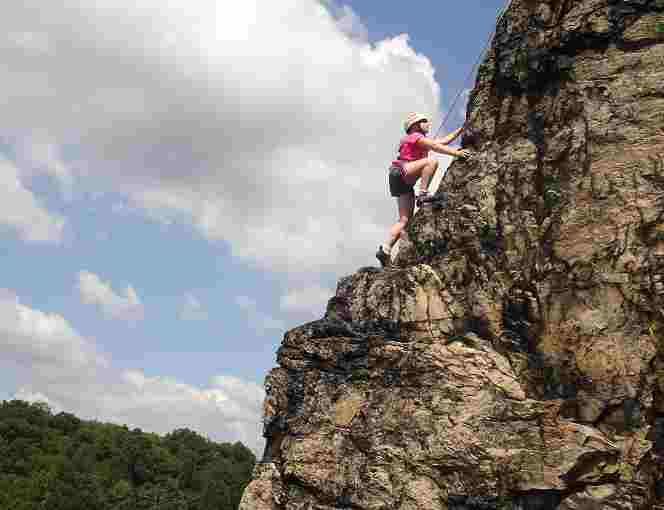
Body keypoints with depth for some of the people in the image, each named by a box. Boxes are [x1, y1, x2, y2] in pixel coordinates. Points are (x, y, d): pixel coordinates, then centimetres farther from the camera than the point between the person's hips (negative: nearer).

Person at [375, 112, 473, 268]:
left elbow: (444, 140, 31)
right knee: (431, 161, -25)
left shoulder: (422, 140, 29)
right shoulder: (416, 137, 1)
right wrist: (457, 153, -19)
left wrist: (461, 130, 29)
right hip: (399, 172, -9)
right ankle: (423, 194, -28)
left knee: (405, 219, -1)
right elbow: (437, 147, -13)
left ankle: (385, 249, -8)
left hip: (404, 183, 9)